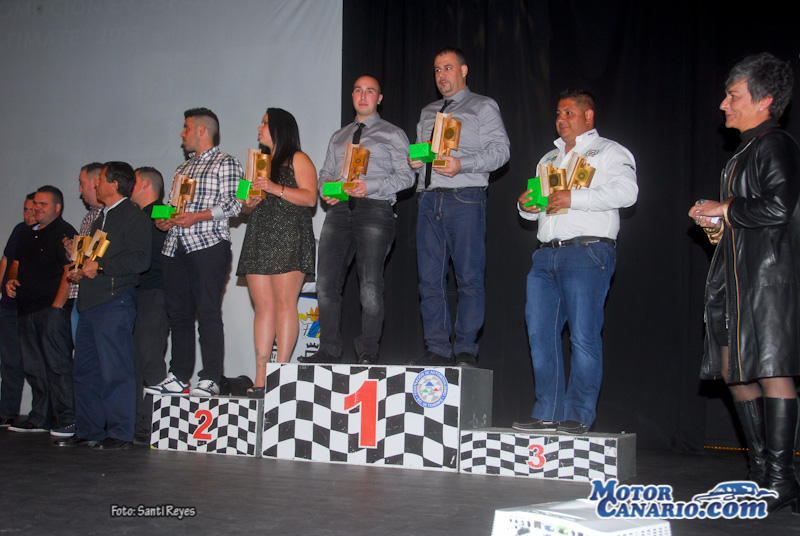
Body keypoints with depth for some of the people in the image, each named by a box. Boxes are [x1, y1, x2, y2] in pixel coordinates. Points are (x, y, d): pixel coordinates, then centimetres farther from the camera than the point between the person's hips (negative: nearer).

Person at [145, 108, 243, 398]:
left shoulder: (225, 163, 1)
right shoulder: (183, 168, 24)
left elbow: (233, 203, -10)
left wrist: (197, 217, -18)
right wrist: (165, 220, 7)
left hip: (208, 245, -8)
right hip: (176, 246, 8)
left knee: (208, 313, -9)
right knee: (178, 313, 6)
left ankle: (210, 380, -9)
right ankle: (178, 377, 11)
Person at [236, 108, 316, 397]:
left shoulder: (298, 159, 5)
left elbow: (310, 197, -7)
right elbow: (249, 202, 29)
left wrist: (277, 189, -17)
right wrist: (248, 204, 5)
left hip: (288, 238, -7)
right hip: (259, 239, 7)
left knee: (284, 303, -13)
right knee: (262, 306, 0)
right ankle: (260, 378, -4)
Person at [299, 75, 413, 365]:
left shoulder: (393, 135, 10)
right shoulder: (338, 137, 25)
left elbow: (406, 176, 0)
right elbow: (325, 173, 24)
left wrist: (370, 186, -14)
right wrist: (327, 191, 1)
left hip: (374, 209, -4)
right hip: (339, 211, 5)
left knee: (371, 285, -11)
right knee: (326, 283, -3)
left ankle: (367, 353, -5)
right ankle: (328, 351, 4)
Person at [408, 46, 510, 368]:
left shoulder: (483, 107, 8)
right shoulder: (428, 112, 24)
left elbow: (500, 149, -3)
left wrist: (462, 164, -16)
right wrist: (414, 160, 3)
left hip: (465, 199, -5)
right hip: (428, 197, 5)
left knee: (469, 278, -7)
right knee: (430, 279, 1)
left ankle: (466, 351, -3)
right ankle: (438, 350, 6)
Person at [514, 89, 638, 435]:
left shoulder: (609, 151, 7)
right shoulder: (549, 159, 27)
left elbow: (626, 192, -11)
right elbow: (538, 203, 33)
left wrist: (574, 198, -15)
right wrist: (525, 205, 9)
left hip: (587, 252, -6)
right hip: (546, 254, 7)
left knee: (583, 336, -9)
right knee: (540, 333, 0)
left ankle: (578, 417, -4)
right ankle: (547, 414, 6)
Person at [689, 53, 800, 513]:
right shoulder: (744, 152, 23)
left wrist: (725, 210, -8)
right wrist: (718, 225, 11)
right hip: (735, 274, 10)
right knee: (736, 370, 8)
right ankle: (762, 471, 16)